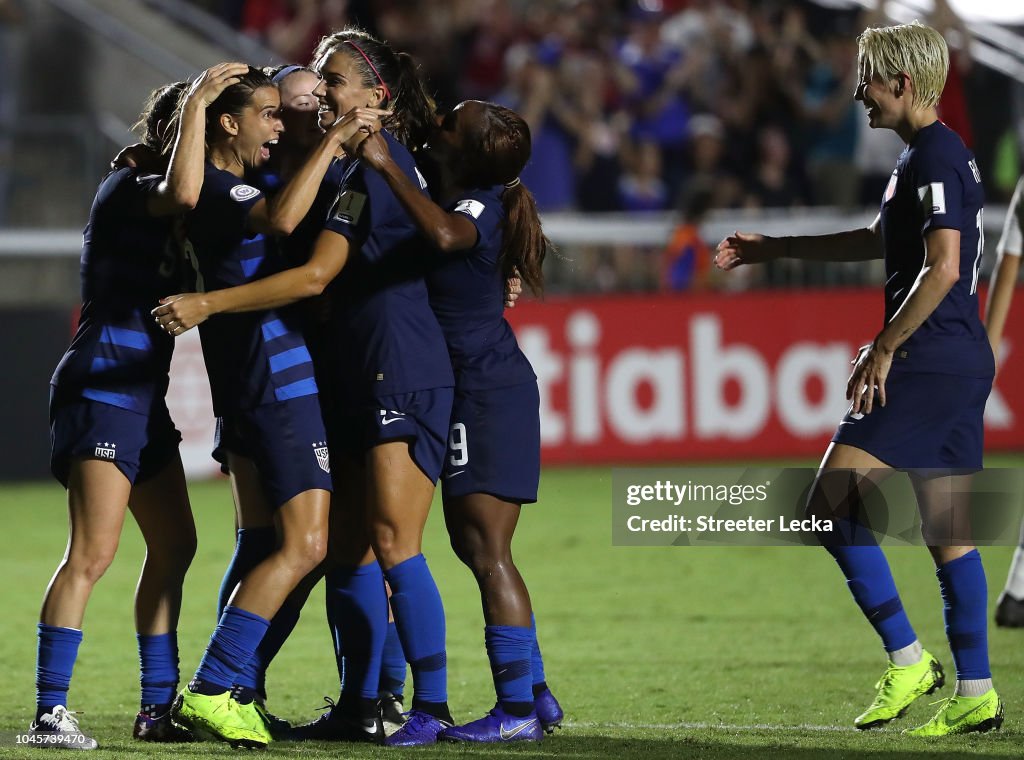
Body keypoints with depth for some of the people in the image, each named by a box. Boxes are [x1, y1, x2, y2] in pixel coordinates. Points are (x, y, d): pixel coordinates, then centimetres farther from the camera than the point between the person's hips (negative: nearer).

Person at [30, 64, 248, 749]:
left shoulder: (151, 200, 19)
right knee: (93, 552, -14)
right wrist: (195, 105, -24)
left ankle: (158, 706, 17)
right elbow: (182, 194, -31)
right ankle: (50, 712, -15)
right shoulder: (128, 189, -9)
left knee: (174, 545, 11)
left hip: (142, 395, 10)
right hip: (103, 383, -10)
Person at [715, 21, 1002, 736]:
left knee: (831, 507, -10)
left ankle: (907, 658, -9)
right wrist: (775, 248, 39)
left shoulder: (936, 156, -13)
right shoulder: (936, 154, 19)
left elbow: (942, 268, -23)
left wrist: (884, 348, -18)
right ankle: (975, 694, 9)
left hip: (929, 361, -10)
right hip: (963, 364, 10)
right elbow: (881, 241, 34)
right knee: (948, 530, 10)